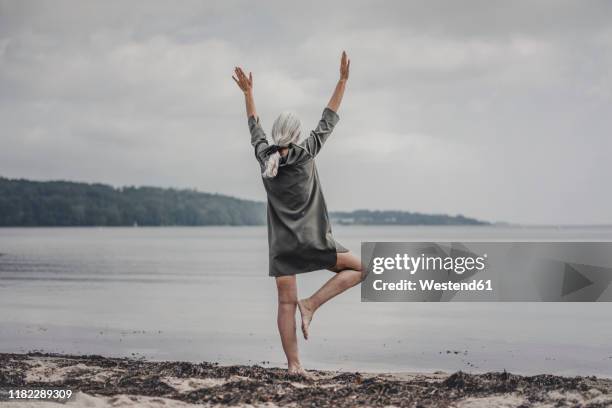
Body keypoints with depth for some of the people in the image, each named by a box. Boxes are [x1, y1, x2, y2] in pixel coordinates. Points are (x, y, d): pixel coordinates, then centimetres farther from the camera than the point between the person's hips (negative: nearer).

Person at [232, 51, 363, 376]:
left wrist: (248, 92, 29)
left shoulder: (263, 155, 2)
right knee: (358, 268, 10)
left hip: (280, 243, 4)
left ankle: (293, 364, -2)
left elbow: (255, 128, 20)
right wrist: (343, 80, 2)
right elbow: (328, 120, -2)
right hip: (311, 241, -4)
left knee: (286, 303, 3)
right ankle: (312, 304, -5)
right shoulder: (305, 154, -7)